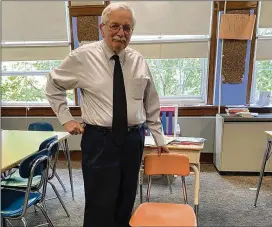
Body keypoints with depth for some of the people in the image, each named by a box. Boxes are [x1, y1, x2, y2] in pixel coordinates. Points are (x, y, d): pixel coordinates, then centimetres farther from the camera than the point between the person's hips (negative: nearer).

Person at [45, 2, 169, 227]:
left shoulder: (138, 61, 3)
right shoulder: (83, 56, -5)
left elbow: (151, 103, 11)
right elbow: (53, 85, 9)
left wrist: (159, 138, 13)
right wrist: (66, 118, 2)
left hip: (133, 139, 4)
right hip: (99, 140, -3)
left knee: (126, 202, 15)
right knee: (100, 206, 3)